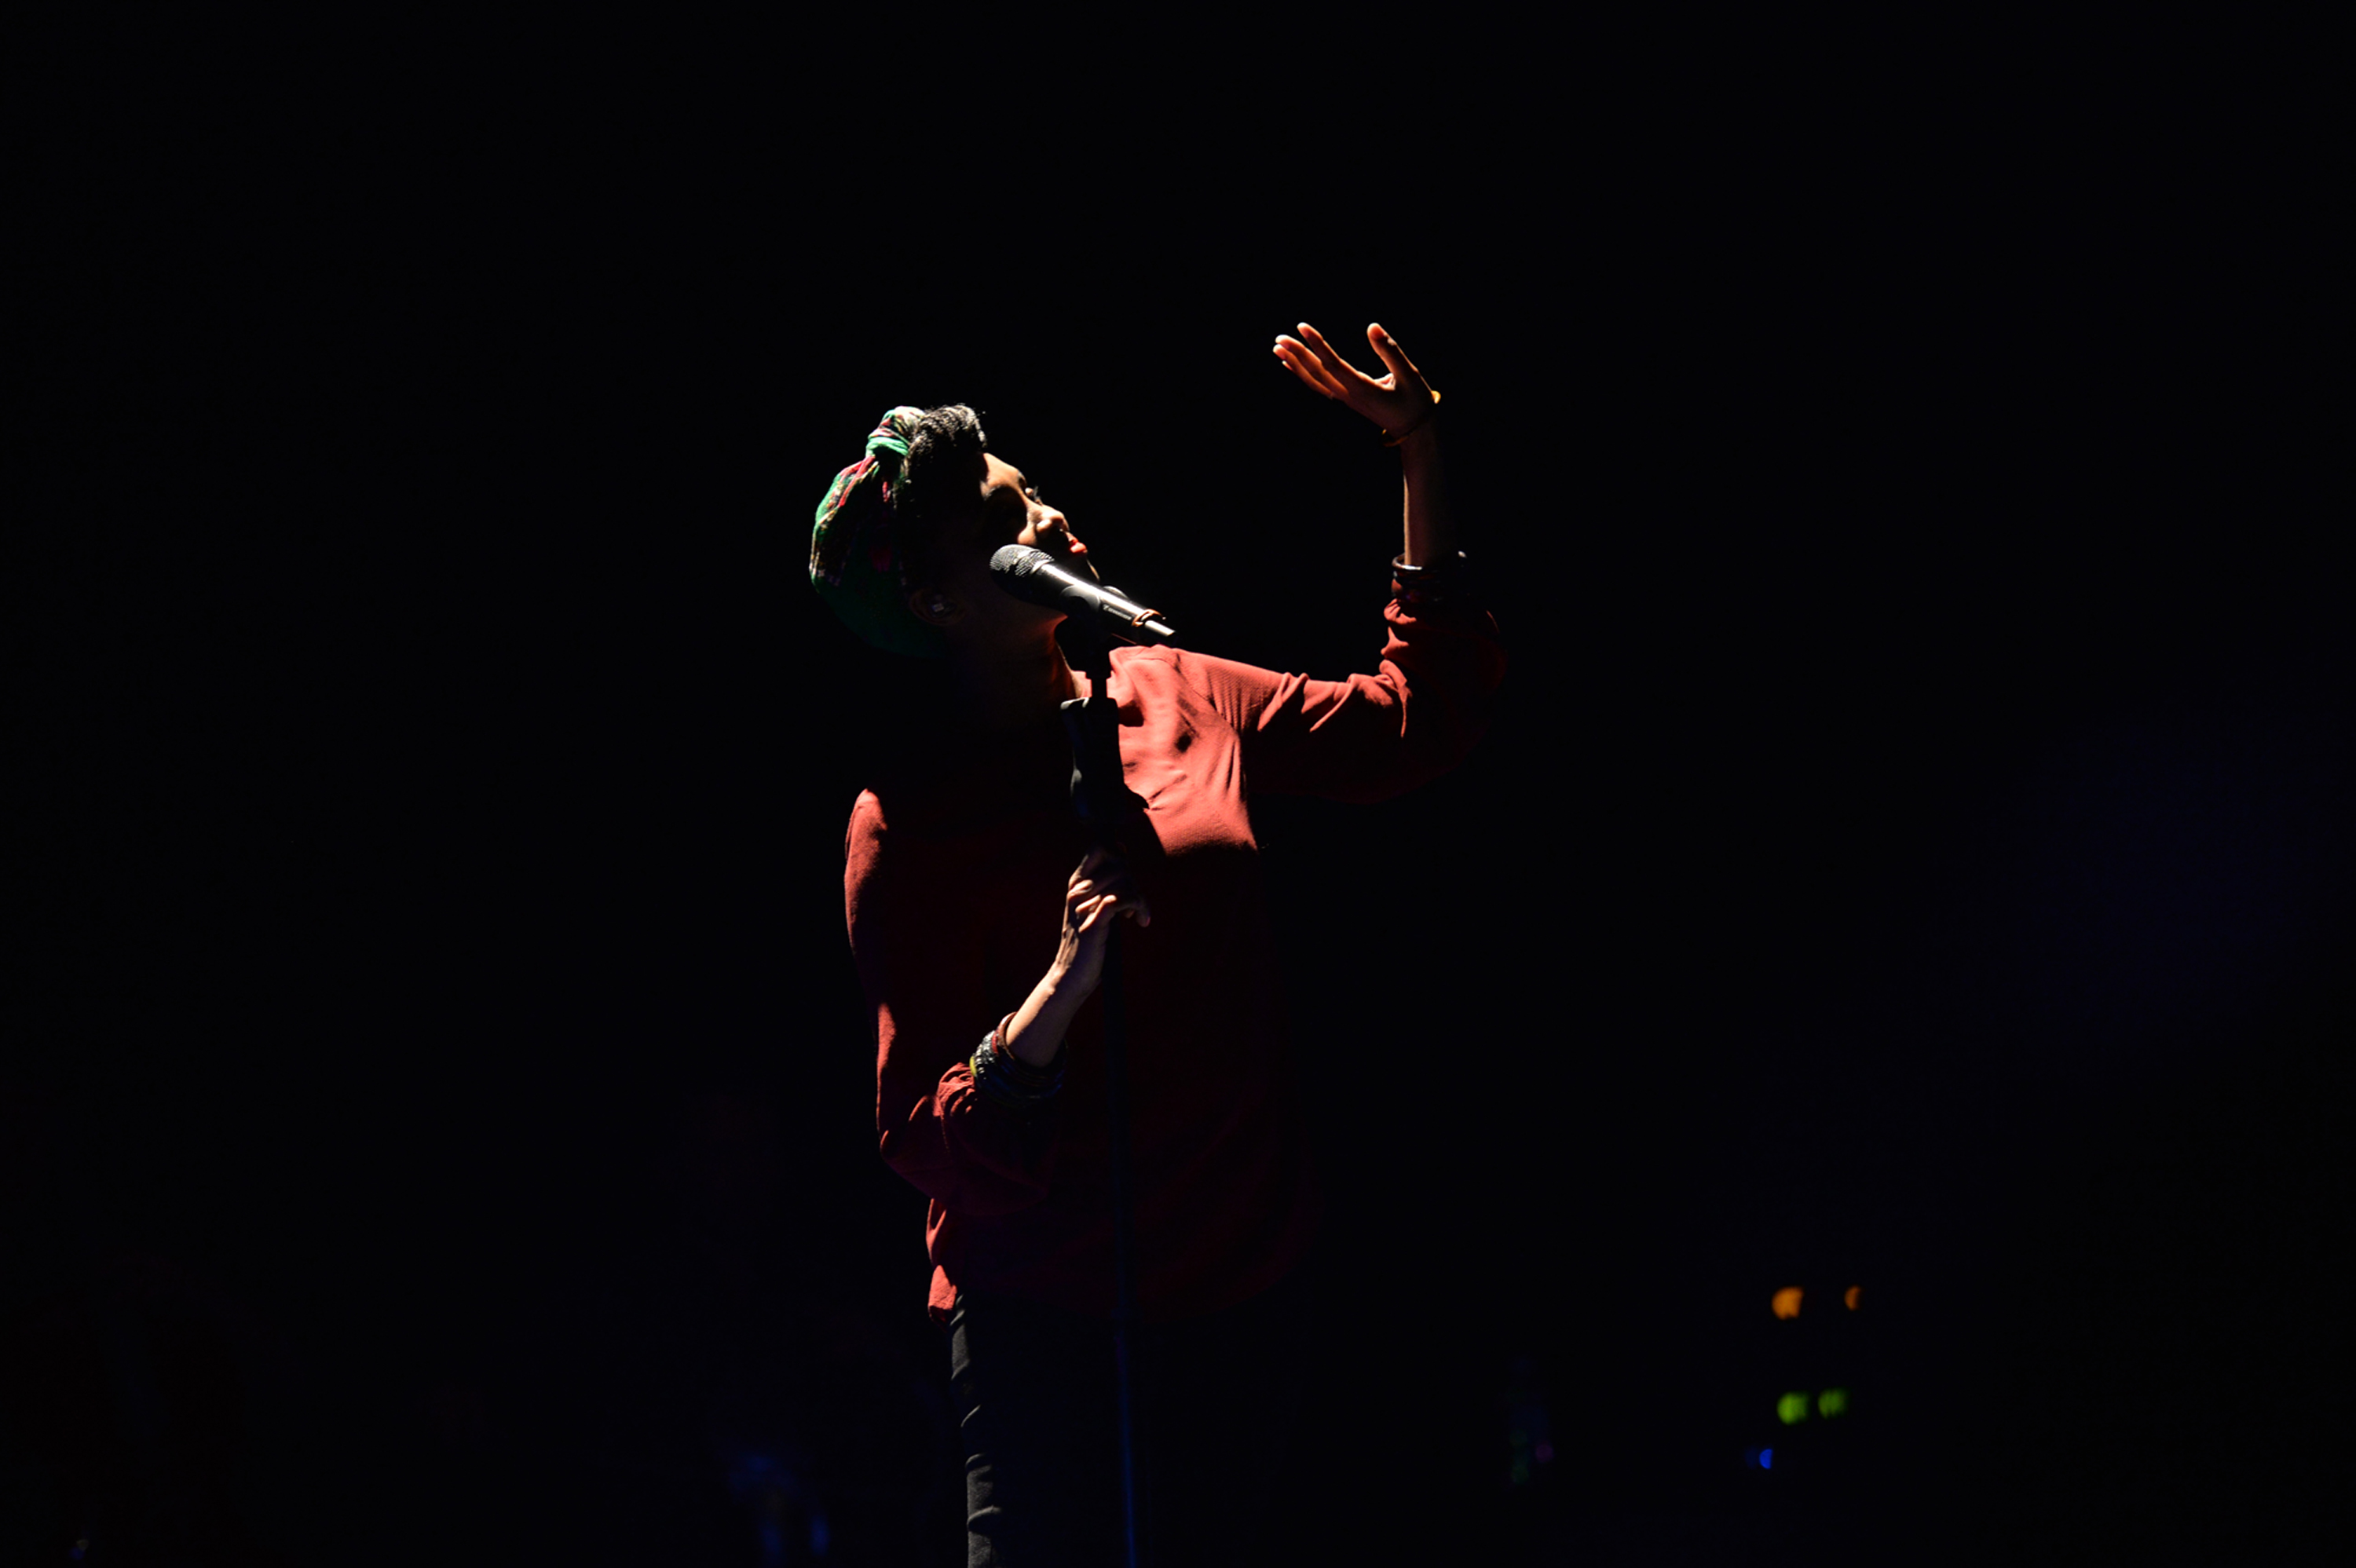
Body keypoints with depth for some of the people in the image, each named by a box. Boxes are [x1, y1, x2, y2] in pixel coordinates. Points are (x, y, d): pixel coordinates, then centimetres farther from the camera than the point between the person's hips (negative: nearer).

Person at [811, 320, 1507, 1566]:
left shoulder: (1172, 698, 6)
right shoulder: (908, 822, -10)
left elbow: (1416, 724, 16)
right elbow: (928, 1144, -13)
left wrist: (1421, 471, 10)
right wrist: (1060, 988, -30)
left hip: (1250, 1287, 5)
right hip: (1056, 1324, -5)